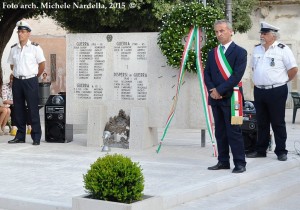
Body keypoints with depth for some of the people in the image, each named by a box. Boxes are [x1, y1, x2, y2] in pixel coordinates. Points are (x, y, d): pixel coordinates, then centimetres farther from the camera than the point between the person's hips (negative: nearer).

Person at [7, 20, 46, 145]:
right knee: (18, 109, 7)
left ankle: (36, 137, 0)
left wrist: (34, 76, 6)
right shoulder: (14, 49, 10)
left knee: (33, 109, -5)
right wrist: (18, 74, 13)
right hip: (17, 81, 5)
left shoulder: (35, 48, -4)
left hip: (30, 81, -5)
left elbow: (42, 65, 1)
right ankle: (20, 136, 16)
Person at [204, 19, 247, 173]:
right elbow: (207, 74, 10)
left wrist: (220, 90, -15)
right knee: (220, 132, 10)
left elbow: (237, 75, -13)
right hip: (215, 98, 6)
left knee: (234, 132, -5)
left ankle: (239, 163, 0)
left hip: (230, 97, -6)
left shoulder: (239, 52, -4)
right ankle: (223, 162, 17)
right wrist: (212, 90, -7)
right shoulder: (212, 53, 15)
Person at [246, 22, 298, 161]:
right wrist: (258, 80, 14)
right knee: (261, 123, 12)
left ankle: (281, 151, 9)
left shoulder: (282, 49, -8)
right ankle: (260, 150, 19)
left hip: (276, 91, -6)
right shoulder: (257, 49, 11)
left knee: (278, 122, 1)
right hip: (259, 91, 6)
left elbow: (293, 69, -7)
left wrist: (282, 81, 0)